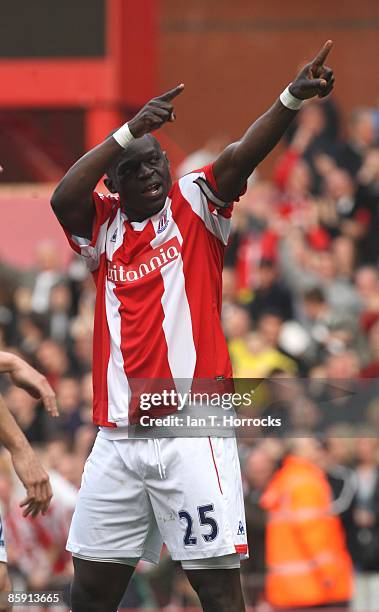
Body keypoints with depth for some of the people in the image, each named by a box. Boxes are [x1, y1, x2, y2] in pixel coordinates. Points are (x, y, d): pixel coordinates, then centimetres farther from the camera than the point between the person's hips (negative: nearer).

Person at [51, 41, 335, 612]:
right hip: (117, 436, 4)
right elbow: (62, 198, -8)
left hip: (191, 431, -4)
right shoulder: (103, 227, 12)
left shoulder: (193, 206, 4)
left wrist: (292, 99, -31)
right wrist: (129, 130, -17)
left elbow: (240, 157, -13)